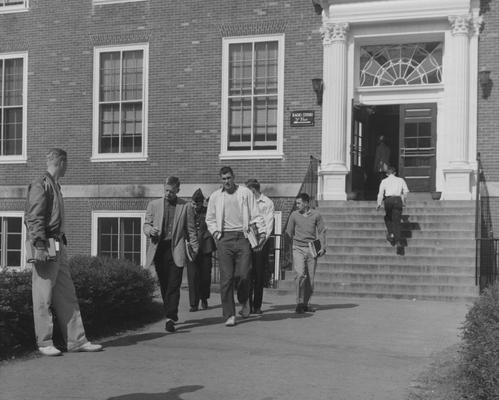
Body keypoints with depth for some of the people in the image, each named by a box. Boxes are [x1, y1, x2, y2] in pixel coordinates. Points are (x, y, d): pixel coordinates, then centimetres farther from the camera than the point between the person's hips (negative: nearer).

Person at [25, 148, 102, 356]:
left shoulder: (54, 185, 18)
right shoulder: (40, 185, -10)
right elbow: (35, 219, -17)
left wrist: (61, 242, 16)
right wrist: (41, 247, -22)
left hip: (58, 245, 10)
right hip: (46, 247, -10)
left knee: (67, 294, 10)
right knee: (44, 296, -2)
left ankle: (76, 340, 15)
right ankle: (44, 343, 6)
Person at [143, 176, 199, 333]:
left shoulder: (186, 207, 6)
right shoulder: (154, 205, 11)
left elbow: (191, 230, 7)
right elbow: (146, 225, 13)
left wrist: (195, 250, 0)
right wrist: (151, 231, -10)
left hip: (176, 249, -3)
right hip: (158, 248, 3)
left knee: (174, 285, -9)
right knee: (164, 285, 8)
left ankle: (170, 318, -12)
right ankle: (171, 314, 21)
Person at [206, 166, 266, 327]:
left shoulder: (245, 193, 7)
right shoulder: (215, 196, 13)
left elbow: (255, 215, 6)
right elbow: (210, 219, 20)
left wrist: (262, 231, -2)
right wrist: (215, 231, 5)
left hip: (242, 237, -1)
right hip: (224, 238, 1)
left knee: (242, 275, -8)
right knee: (226, 277, -4)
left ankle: (244, 301, 23)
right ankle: (229, 315, 1)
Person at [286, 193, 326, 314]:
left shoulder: (316, 215, 2)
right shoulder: (294, 215, 4)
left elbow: (322, 231, 4)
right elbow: (289, 232, 13)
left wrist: (323, 247, -4)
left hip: (312, 249, 1)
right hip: (298, 249, -1)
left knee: (310, 278, 3)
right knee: (300, 274, -16)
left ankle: (306, 304, 15)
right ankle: (299, 303, -9)